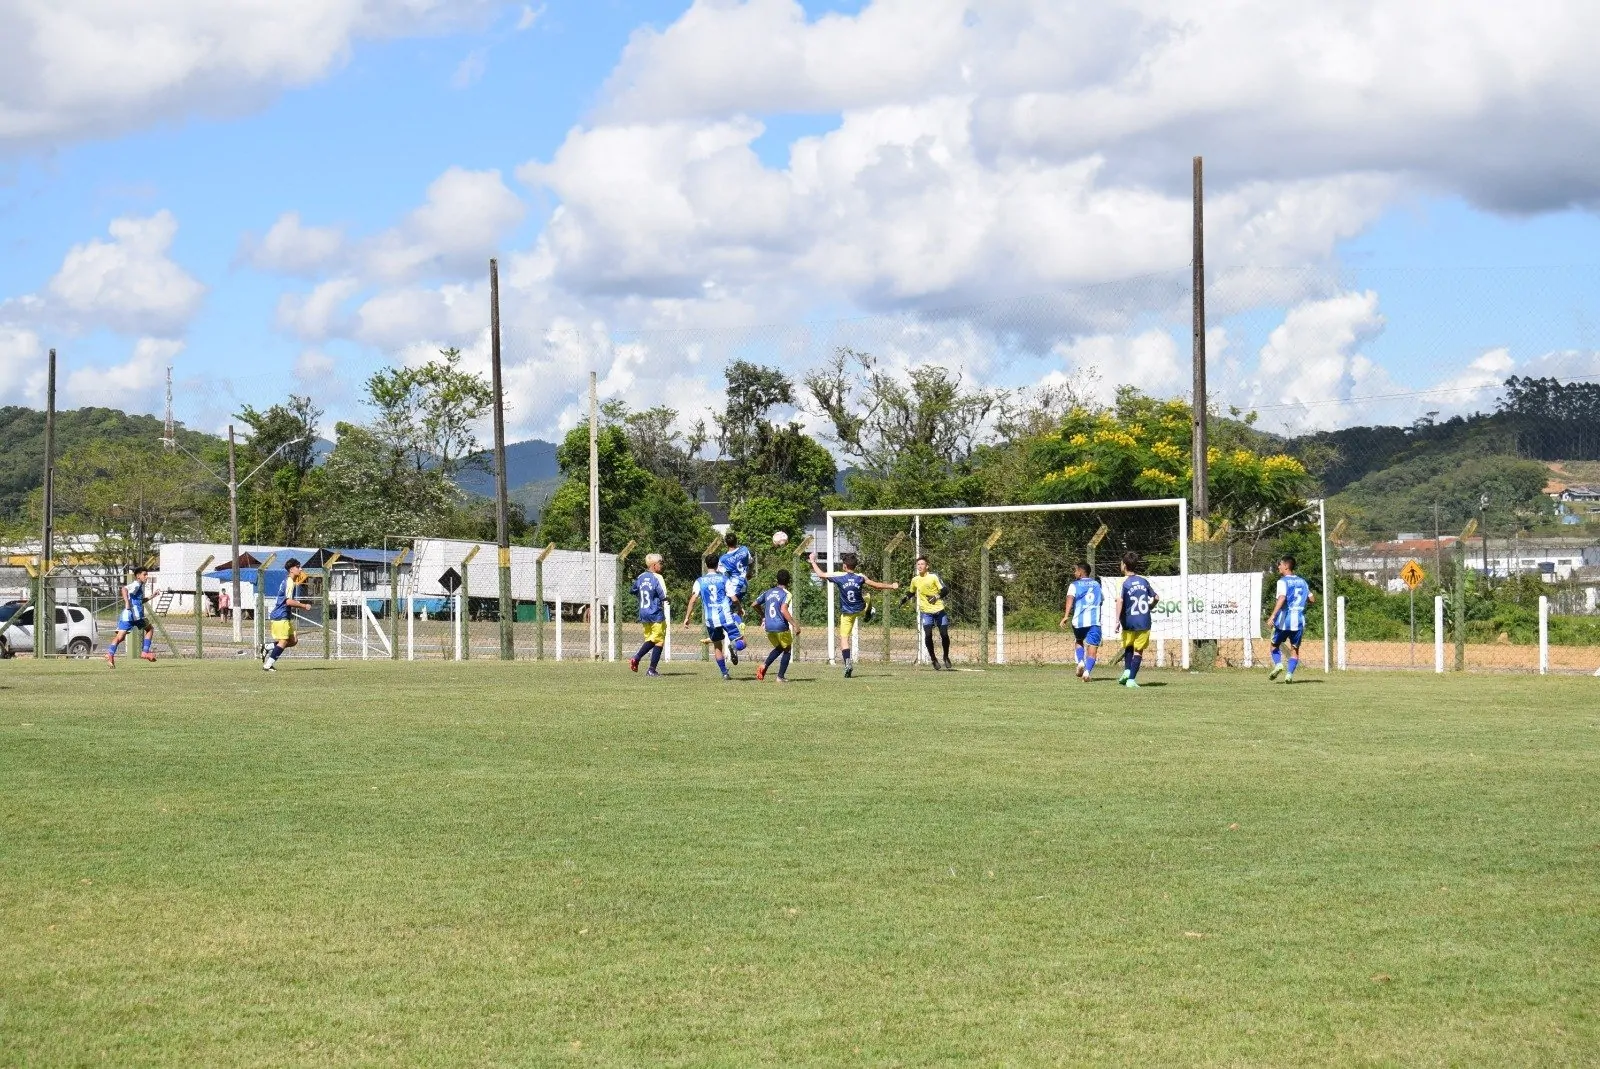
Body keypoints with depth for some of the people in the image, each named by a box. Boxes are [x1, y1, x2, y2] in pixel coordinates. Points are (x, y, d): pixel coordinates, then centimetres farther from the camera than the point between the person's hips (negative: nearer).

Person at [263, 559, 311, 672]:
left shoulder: (288, 581, 17)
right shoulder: (289, 582, -15)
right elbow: (288, 601, -23)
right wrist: (304, 606, -15)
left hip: (285, 616, 10)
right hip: (281, 616, -10)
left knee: (293, 641, 8)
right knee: (283, 641, -9)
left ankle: (269, 649, 10)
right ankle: (267, 665, -8)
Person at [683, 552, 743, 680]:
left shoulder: (700, 581, 5)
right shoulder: (724, 579, 2)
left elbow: (693, 599, -5)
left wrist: (687, 617, -1)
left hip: (710, 619, 2)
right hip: (726, 616, -2)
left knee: (717, 646, 20)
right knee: (741, 643, 0)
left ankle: (724, 672, 17)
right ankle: (734, 644, -34)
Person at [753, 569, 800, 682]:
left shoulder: (769, 593, 11)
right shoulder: (787, 594, -9)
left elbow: (755, 604, 20)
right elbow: (783, 610, -25)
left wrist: (762, 615, 37)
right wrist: (795, 624, -25)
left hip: (769, 628, 6)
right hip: (781, 628, -6)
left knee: (778, 648, 26)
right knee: (787, 650, 15)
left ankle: (764, 667, 5)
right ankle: (781, 676, 10)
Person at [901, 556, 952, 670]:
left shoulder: (933, 576, -8)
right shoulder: (915, 580, 6)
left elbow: (945, 590, -10)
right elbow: (911, 592, 25)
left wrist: (937, 597, -26)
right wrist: (905, 599, 7)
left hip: (939, 609, -2)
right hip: (926, 611, 2)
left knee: (944, 634, -2)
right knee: (928, 634, -15)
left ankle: (946, 658, 21)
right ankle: (933, 659, 2)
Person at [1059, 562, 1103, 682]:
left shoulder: (1075, 585, 5)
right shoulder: (1097, 584, 17)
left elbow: (1070, 599, -13)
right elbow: (1102, 601, 28)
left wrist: (1066, 616, -23)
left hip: (1079, 620, -1)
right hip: (1095, 621, 1)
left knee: (1078, 641, 25)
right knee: (1092, 648, 0)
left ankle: (1080, 662, 3)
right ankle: (1087, 671, -20)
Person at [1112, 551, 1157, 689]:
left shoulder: (1123, 582, -7)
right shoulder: (1144, 580, 6)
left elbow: (1120, 600, -20)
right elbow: (1155, 597, 13)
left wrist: (1117, 620, -21)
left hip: (1129, 622, -2)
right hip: (1144, 622, 2)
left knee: (1128, 646, 22)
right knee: (1138, 650, 5)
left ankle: (1127, 670, 5)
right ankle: (1131, 679, -4)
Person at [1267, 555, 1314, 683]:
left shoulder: (1283, 581, -7)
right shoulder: (1302, 582, 12)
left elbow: (1282, 598, -23)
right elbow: (1312, 599, 17)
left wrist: (1273, 615, -29)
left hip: (1284, 620, -4)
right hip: (1299, 621, 4)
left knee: (1275, 644, 14)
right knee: (1294, 648, 8)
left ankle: (1278, 664, -9)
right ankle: (1290, 674, -5)